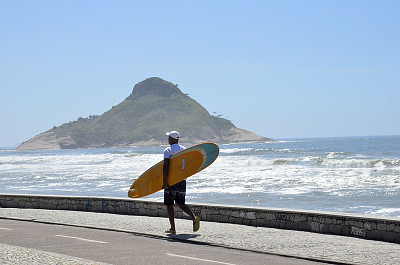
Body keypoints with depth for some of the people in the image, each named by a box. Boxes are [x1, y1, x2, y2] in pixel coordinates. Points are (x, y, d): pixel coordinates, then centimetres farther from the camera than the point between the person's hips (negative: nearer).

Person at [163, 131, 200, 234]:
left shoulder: (168, 151, -10)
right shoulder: (184, 150, 9)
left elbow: (165, 167, -18)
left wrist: (164, 182, -18)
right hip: (182, 180, 6)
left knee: (169, 205, 4)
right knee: (181, 203, 14)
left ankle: (173, 228, 4)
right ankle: (194, 217, -10)